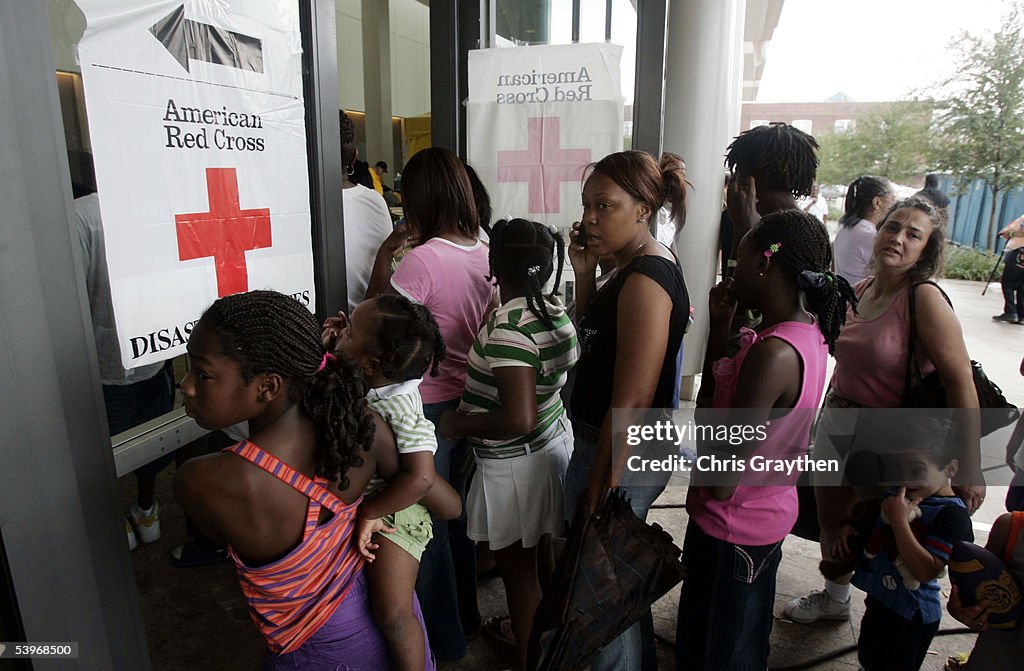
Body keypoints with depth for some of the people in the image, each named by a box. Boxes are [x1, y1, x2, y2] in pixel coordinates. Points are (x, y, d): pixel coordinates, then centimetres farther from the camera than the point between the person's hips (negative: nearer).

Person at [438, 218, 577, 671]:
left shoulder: (508, 327, -28)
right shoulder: (555, 312, -1)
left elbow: (519, 419, -34)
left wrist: (458, 425, -19)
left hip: (514, 464, -9)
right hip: (553, 443, 9)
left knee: (518, 569, 11)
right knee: (539, 555, 26)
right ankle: (536, 631, 48)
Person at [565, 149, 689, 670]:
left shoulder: (645, 280, -23)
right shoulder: (632, 269, 8)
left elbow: (631, 402, -25)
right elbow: (593, 343, 13)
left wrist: (598, 490, -19)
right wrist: (585, 275, 1)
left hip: (621, 457, -10)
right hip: (600, 444, 10)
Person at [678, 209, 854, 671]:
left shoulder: (773, 353, -32)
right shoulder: (808, 330, -2)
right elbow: (719, 392, 6)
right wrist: (720, 325, -3)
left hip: (734, 528, -9)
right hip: (770, 509, 9)